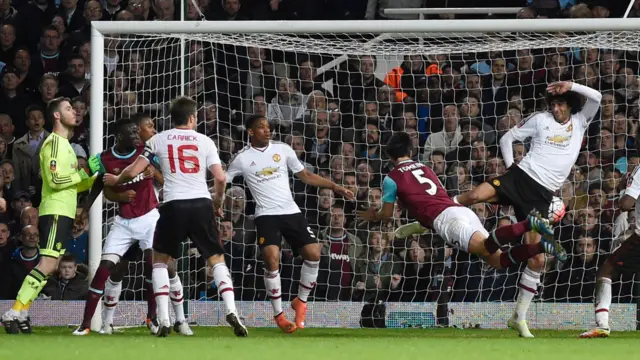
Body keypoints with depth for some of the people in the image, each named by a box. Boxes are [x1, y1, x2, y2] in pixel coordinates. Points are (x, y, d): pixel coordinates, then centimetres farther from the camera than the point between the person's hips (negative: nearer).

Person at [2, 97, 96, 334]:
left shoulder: (65, 145, 22)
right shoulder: (53, 143, -9)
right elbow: (55, 180, -18)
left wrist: (92, 178, 13)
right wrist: (81, 174, -14)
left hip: (63, 213, 10)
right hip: (55, 211, -10)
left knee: (50, 266, 6)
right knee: (47, 264, -18)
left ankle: (20, 313, 5)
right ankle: (15, 312, -21)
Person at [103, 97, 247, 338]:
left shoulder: (158, 140, 8)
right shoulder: (205, 141, 8)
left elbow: (133, 172, 6)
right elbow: (220, 177, 0)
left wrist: (115, 180, 27)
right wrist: (218, 202, 19)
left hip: (174, 205, 0)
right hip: (201, 203, 0)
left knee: (160, 261, 16)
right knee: (217, 259, 11)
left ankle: (163, 320, 3)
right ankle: (231, 311, -10)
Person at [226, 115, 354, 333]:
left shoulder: (283, 149, 7)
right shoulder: (242, 158, 0)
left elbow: (305, 175, 14)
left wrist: (334, 187, 7)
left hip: (291, 211, 3)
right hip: (266, 215, -3)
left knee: (313, 252, -9)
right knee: (272, 258, -20)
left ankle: (301, 302, 13)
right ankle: (278, 314, -6)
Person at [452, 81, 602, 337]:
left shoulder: (580, 122, 12)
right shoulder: (540, 120, 8)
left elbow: (596, 97, -3)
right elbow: (507, 138, 14)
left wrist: (569, 85, -7)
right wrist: (509, 166, 5)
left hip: (541, 196, 1)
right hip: (521, 178, -1)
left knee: (537, 260, -4)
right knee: (474, 196, -31)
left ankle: (519, 318, 7)